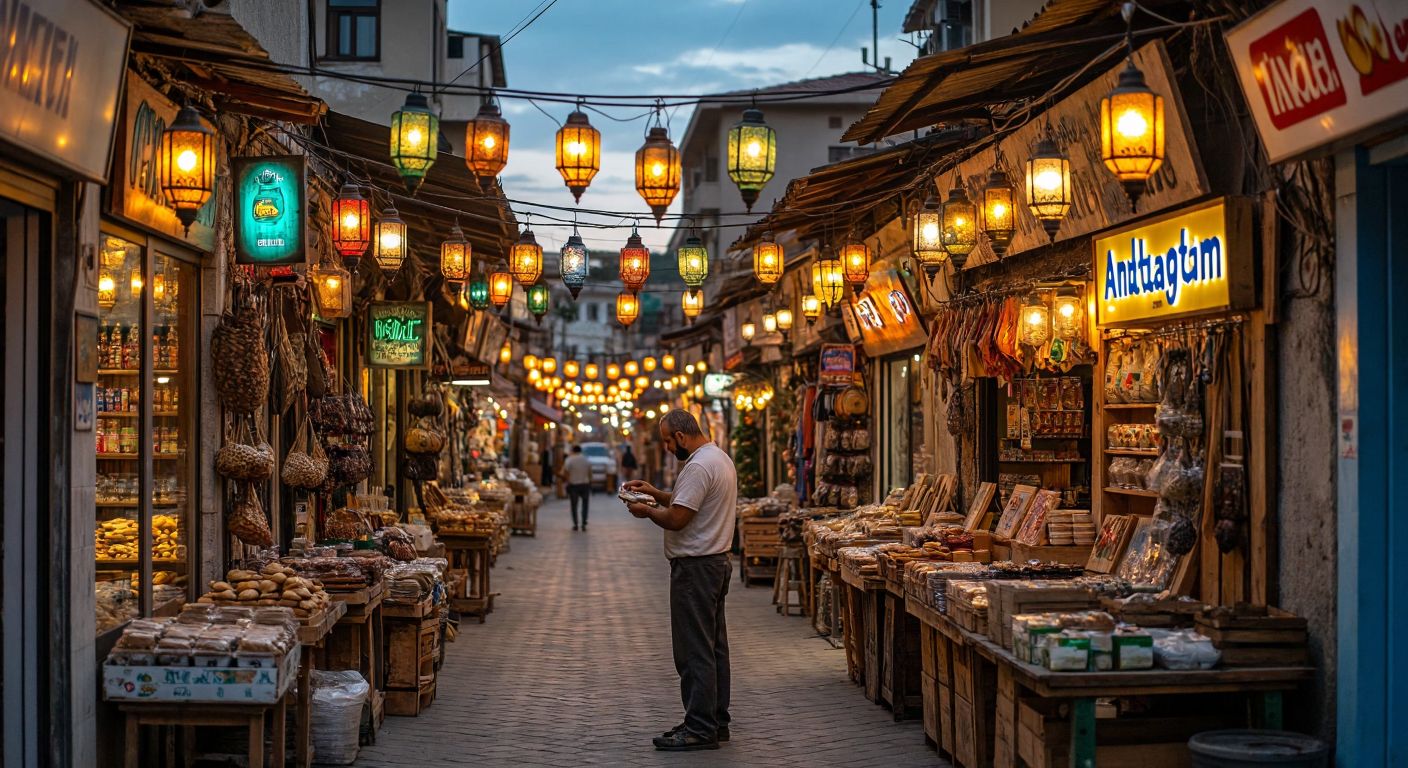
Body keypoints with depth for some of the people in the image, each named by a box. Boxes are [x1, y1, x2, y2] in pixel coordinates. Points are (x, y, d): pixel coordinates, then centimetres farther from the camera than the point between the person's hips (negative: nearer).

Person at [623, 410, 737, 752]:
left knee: (695, 650, -5)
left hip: (695, 568, -11)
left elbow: (676, 518, -22)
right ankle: (716, 721, 22)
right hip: (717, 561, 11)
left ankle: (700, 729, -1)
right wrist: (656, 493, 18)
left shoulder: (698, 466, -20)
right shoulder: (720, 458, 14)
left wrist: (647, 511, -5)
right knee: (713, 647, 15)